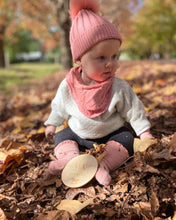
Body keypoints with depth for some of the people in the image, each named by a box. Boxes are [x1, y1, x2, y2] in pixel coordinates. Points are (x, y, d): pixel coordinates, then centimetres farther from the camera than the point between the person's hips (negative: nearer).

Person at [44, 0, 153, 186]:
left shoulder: (119, 87, -18)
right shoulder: (68, 86, -14)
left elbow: (133, 111, -8)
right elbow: (59, 108, 5)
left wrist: (144, 132, -10)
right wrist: (52, 124, 16)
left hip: (111, 135, -2)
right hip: (78, 135, 3)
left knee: (126, 138, -25)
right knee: (61, 136, -7)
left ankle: (104, 165, -41)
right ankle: (69, 157, -32)